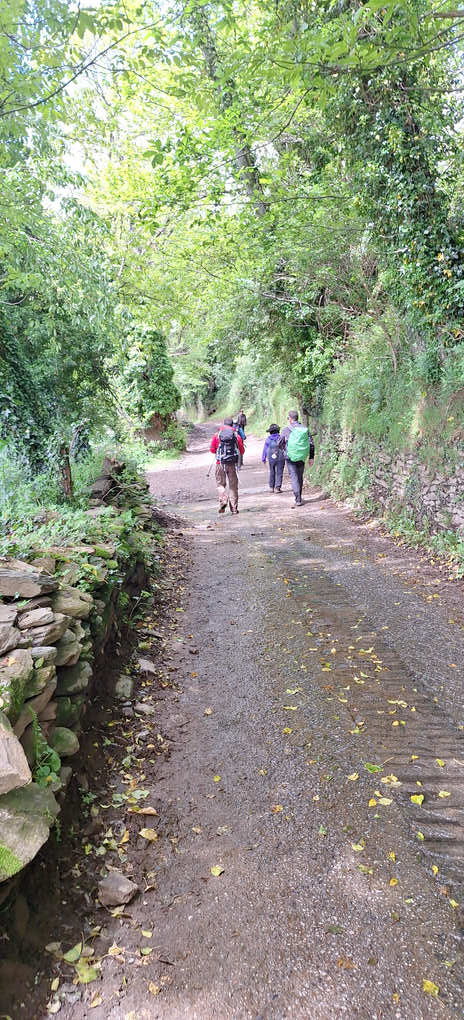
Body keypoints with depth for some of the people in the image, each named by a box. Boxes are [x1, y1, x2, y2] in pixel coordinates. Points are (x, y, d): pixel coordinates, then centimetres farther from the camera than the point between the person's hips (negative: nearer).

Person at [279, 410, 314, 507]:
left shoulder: (286, 430, -4)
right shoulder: (305, 429, 4)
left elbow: (280, 444, 4)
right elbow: (311, 444, 3)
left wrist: (284, 449, 26)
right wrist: (311, 457, 7)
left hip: (290, 458, -3)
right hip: (301, 458, 3)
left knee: (294, 477, -4)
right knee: (300, 477, 16)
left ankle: (298, 500, -15)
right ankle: (299, 498, 26)